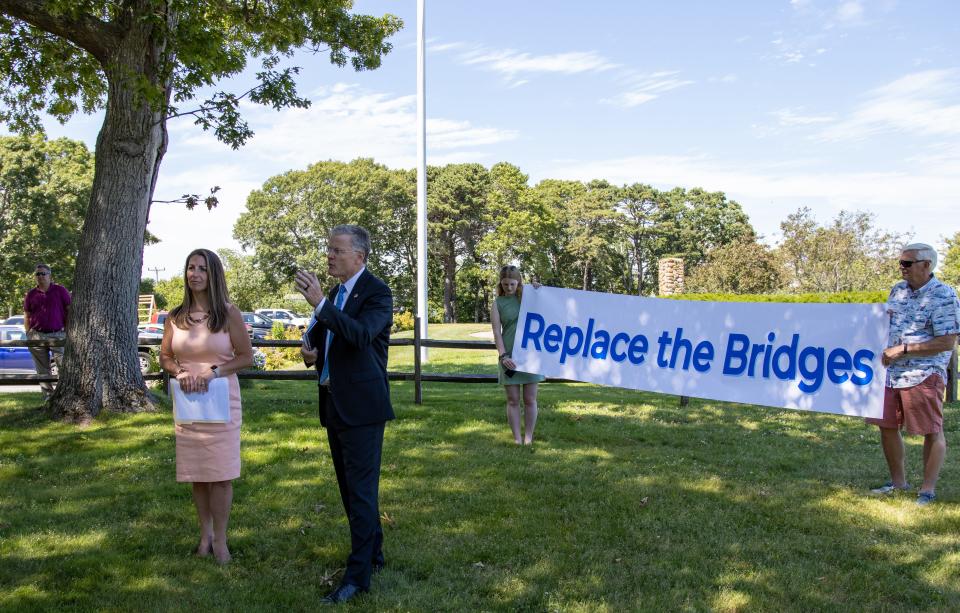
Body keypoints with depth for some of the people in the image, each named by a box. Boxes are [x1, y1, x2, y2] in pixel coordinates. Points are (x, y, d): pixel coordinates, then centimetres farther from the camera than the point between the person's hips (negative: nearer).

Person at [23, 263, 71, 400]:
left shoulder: (60, 291, 3)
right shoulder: (31, 294, 9)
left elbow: (69, 310, 4)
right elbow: (26, 316, 14)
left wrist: (67, 330, -3)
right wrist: (29, 334, 6)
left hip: (58, 334, -3)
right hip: (37, 336, 3)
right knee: (42, 369, 7)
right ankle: (48, 396, 14)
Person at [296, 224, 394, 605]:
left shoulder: (377, 292, -12)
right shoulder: (335, 293, 13)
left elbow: (360, 334, -28)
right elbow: (321, 333, 26)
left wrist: (319, 303, -34)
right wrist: (309, 346, 3)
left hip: (361, 406, -9)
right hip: (334, 405, 9)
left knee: (361, 489, -5)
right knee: (351, 488, 16)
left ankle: (359, 574, 1)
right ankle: (372, 554, 30)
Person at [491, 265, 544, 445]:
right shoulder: (498, 303, 3)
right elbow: (497, 332, -3)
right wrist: (503, 355, -15)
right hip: (510, 357, -1)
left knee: (530, 399, 4)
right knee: (513, 400, 2)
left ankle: (528, 437, 13)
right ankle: (517, 437, 9)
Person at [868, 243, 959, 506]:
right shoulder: (898, 291, 11)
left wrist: (903, 349, -17)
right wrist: (885, 352, 8)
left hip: (924, 375, -7)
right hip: (891, 373, 7)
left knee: (932, 432, 1)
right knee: (887, 426, 10)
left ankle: (928, 490, 12)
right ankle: (898, 482, 25)